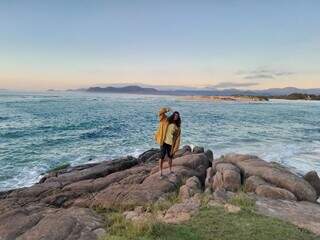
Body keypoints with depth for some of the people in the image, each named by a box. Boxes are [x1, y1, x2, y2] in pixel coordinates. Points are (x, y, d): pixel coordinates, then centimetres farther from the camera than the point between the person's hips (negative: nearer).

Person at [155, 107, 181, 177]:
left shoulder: (177, 127, 5)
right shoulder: (166, 121, 0)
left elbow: (177, 137, 3)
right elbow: (161, 111, -4)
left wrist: (175, 147, -3)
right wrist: (168, 110, -16)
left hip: (171, 144, 3)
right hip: (164, 142, -3)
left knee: (170, 157, 16)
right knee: (162, 157, -1)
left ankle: (170, 170, 33)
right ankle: (160, 172, 11)